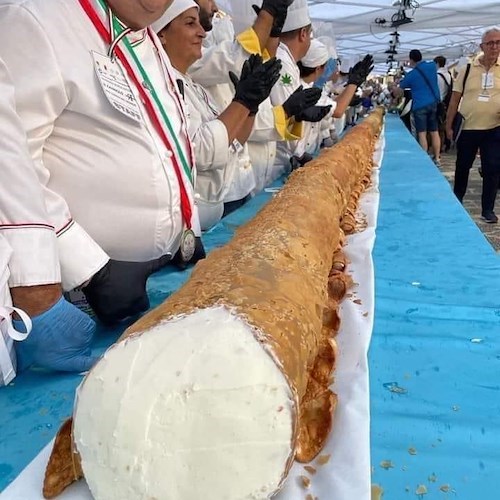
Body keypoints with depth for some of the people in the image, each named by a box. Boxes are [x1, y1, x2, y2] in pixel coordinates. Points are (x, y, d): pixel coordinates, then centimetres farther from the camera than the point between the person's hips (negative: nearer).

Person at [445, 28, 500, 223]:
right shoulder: (467, 70, 0)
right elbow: (455, 99, 3)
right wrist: (448, 126, 2)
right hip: (467, 128, 0)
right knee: (462, 166, 13)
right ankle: (457, 200, 33)